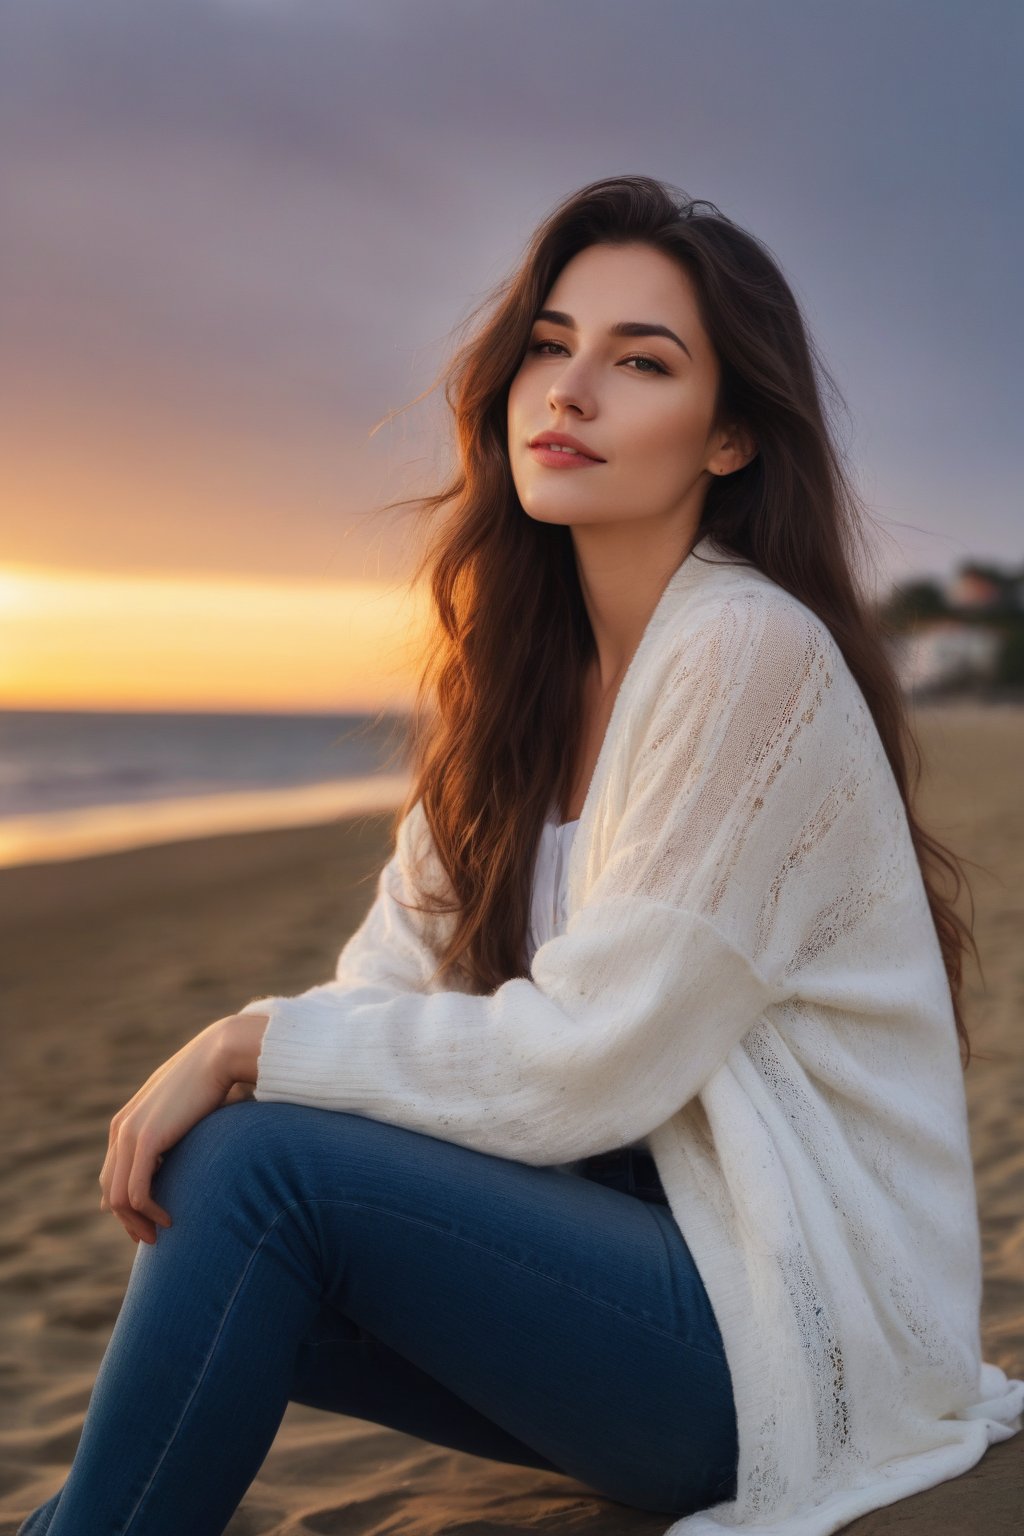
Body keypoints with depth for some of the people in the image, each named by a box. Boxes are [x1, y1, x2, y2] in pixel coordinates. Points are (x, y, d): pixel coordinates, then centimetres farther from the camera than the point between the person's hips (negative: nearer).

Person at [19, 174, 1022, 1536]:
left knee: (258, 1164, -19)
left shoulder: (750, 652, -20)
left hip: (802, 1338, -7)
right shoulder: (525, 667, 7)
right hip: (639, 1226, 7)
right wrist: (224, 1063, -14)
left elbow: (583, 1066, -21)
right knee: (210, 1268, -8)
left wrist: (255, 1045, -15)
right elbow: (400, 968, 5)